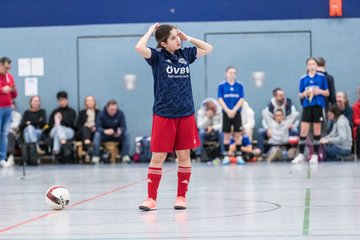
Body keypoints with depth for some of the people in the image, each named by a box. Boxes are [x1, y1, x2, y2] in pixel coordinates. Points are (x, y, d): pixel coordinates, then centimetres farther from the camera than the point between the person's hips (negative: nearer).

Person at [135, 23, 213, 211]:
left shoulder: (185, 54, 7)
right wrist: (150, 31, -8)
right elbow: (139, 48, -23)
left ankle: (181, 196, 16)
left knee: (184, 156, 6)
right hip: (163, 115, -4)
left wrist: (188, 38, 11)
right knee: (158, 157, -3)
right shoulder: (157, 56, -4)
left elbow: (208, 48, 20)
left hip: (186, 114, 4)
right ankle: (151, 198, 3)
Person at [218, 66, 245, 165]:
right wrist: (228, 111, -14)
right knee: (226, 135, 2)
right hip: (226, 113, -1)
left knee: (237, 135, 1)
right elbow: (220, 99, -4)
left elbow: (241, 99, 0)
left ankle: (239, 156, 4)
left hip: (236, 113, 1)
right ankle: (226, 156, 7)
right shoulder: (221, 86, 1)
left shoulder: (239, 85, 4)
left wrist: (234, 110, -13)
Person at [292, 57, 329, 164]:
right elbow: (300, 95, 11)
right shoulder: (303, 79, 6)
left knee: (317, 130, 4)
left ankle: (315, 154, 11)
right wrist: (304, 94, -11)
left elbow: (327, 93, 6)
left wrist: (320, 91, -13)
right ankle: (301, 154, 3)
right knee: (303, 130, -5)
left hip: (318, 106, -1)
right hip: (307, 106, 1)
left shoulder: (322, 77, 2)